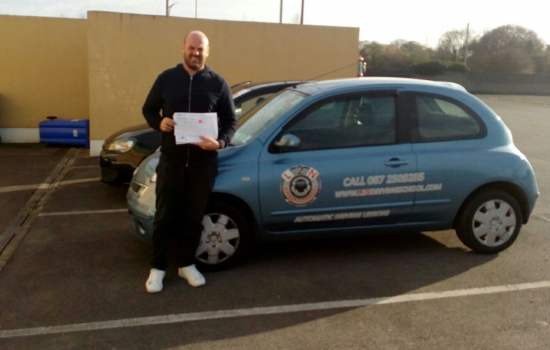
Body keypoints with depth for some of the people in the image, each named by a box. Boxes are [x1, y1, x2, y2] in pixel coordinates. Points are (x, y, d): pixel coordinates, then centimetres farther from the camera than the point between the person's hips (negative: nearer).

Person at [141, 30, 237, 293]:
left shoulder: (218, 83, 1)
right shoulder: (166, 78, 3)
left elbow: (230, 120, 3)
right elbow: (148, 109, 11)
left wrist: (221, 142, -16)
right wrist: (160, 122, -12)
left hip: (203, 162, 0)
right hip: (171, 159, 0)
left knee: (194, 216, 10)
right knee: (165, 215, 4)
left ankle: (186, 264, 26)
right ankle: (157, 267, 18)